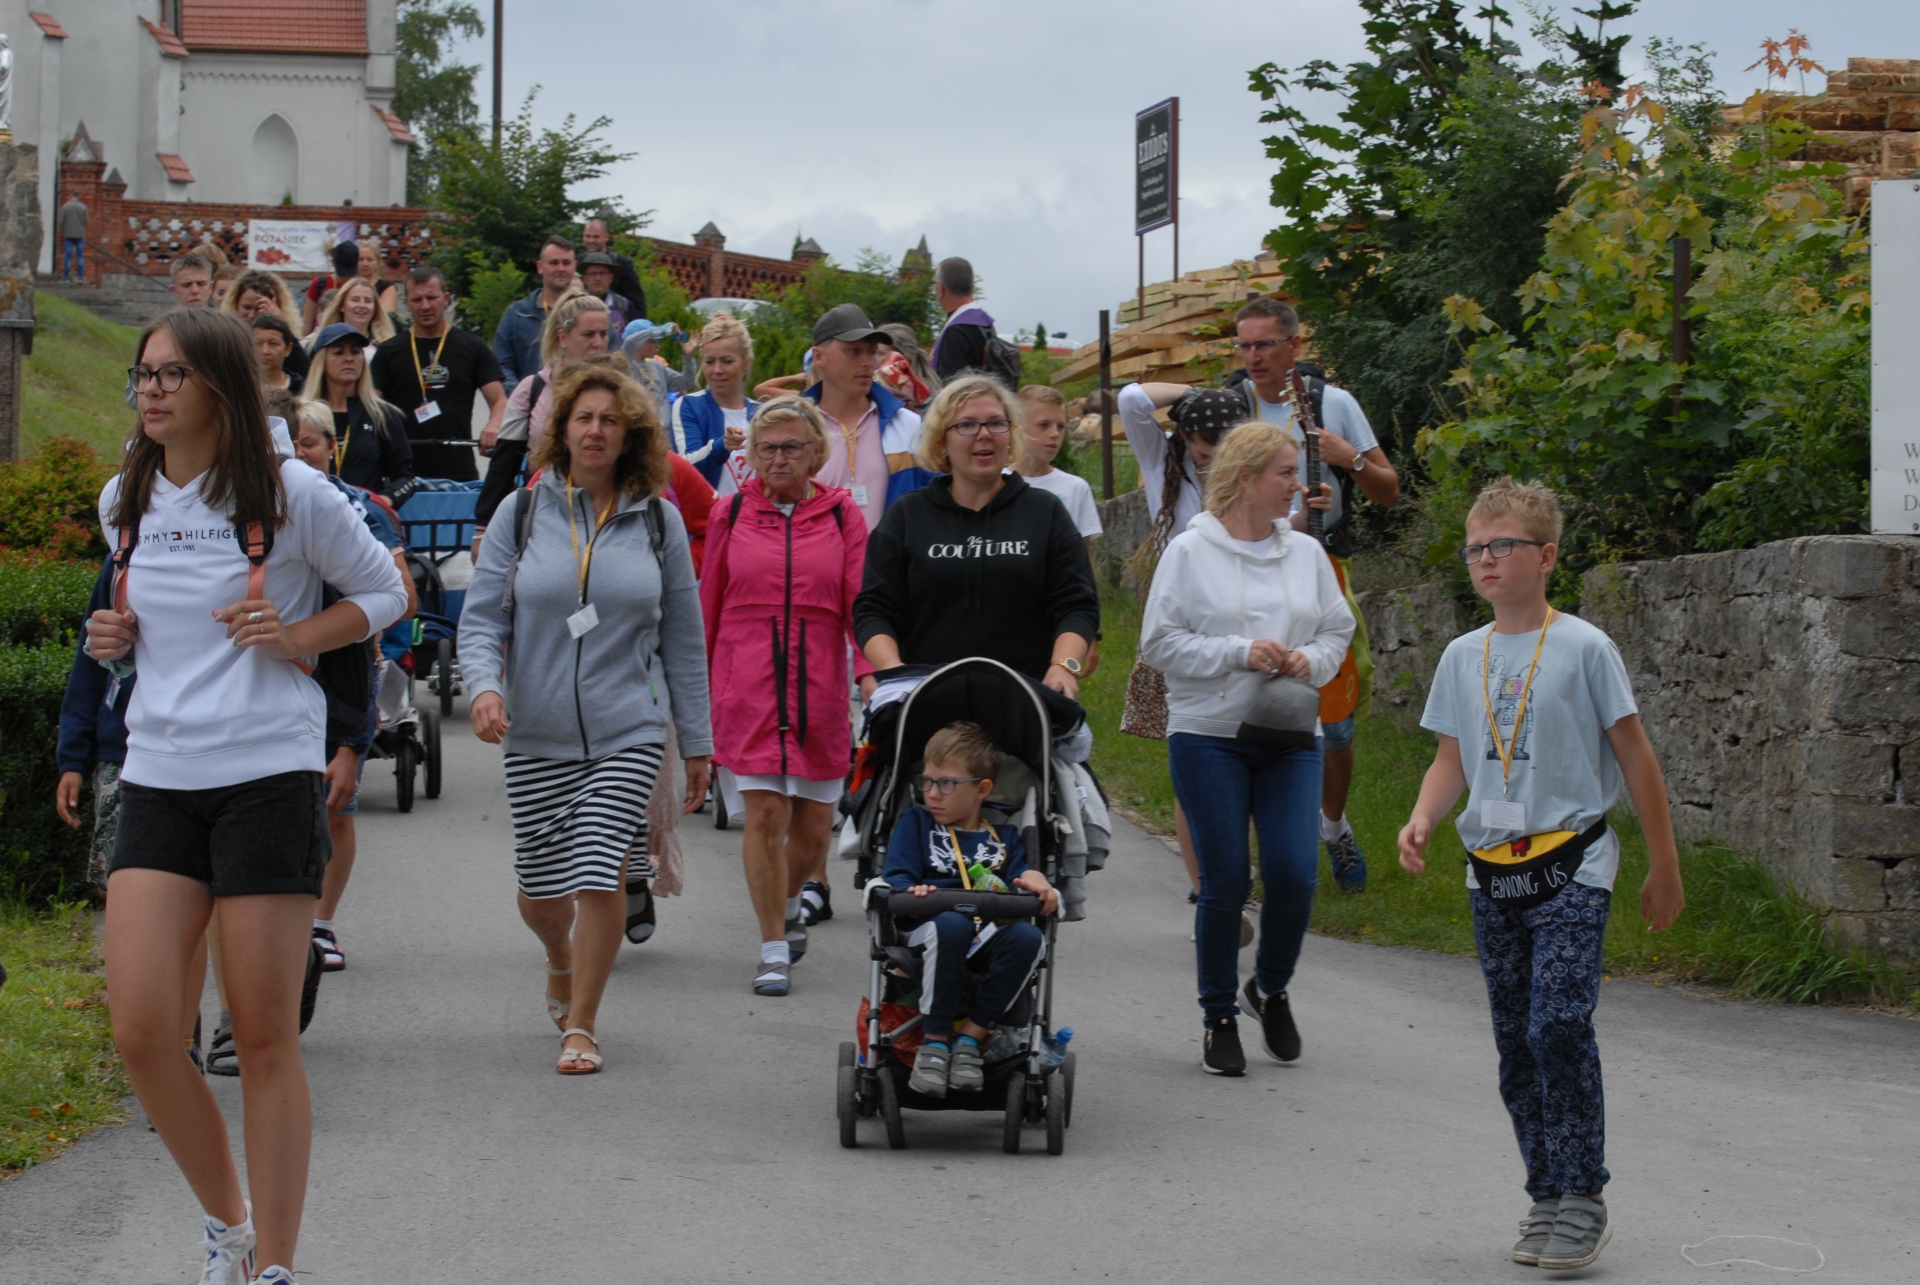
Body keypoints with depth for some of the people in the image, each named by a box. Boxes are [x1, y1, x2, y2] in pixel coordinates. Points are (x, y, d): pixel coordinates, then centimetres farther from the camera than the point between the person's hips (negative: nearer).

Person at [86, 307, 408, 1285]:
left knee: (265, 1037, -1)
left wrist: (295, 637, -10)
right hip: (157, 780, 4)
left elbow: (384, 591, 6)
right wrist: (112, 637, 5)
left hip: (269, 774, -4)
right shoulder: (125, 501, 10)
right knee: (140, 1029, -7)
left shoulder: (290, 495, -4)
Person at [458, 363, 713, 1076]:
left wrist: (696, 742, 9)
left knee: (600, 879, -11)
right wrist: (485, 686, -20)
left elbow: (682, 636, 9)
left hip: (628, 731, -1)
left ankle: (580, 1026, 5)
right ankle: (561, 961, 42)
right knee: (541, 891, 6)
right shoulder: (522, 513, 2)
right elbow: (481, 617, 0)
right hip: (537, 736, 1)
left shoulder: (658, 521, 4)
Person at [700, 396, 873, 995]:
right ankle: (774, 949, 1)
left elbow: (861, 601, -3)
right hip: (748, 686, -1)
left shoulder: (841, 515, 4)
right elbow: (709, 603, 12)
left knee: (814, 822, 7)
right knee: (765, 814, -8)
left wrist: (871, 672, -18)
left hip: (819, 684, 1)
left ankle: (787, 906, 38)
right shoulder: (730, 513, 5)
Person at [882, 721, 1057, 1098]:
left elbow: (1022, 870, 8)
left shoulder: (1002, 837, 25)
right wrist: (912, 891, -17)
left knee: (1028, 937, -31)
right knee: (951, 924, -39)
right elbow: (894, 877, 7)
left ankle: (971, 1038, -20)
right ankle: (935, 1040, -26)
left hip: (988, 941, 2)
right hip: (926, 930, -2)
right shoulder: (915, 823, 20)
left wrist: (1037, 883, -17)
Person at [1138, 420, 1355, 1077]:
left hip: (1292, 736, 3)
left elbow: (1338, 629, 17)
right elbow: (1160, 641, -4)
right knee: (1225, 880, -3)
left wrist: (1311, 661, -4)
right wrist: (1239, 653, -13)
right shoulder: (1190, 552, -2)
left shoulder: (1306, 552, 10)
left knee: (1294, 871, -8)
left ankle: (1271, 987, 19)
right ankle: (1219, 1017, 12)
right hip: (1209, 734, -3)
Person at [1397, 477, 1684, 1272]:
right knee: (1515, 1042, 8)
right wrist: (1422, 821, -7)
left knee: (1558, 1023, -18)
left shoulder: (1583, 648, -5)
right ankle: (1546, 1196, 19)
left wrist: (1664, 868, 2)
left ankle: (1583, 1197, -10)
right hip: (1491, 873, 5)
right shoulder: (1463, 657, 9)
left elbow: (1635, 758, 0)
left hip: (1570, 868, -5)